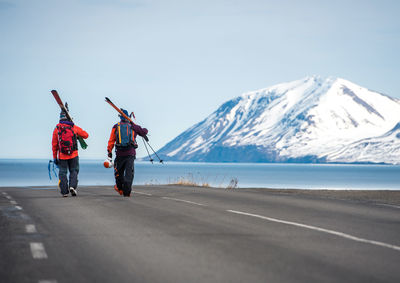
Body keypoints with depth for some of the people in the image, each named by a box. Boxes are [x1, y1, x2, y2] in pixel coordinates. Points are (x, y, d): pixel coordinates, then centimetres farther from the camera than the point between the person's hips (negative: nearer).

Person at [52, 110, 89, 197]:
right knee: (74, 171, 13)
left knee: (62, 172, 8)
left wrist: (54, 157, 7)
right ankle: (72, 186, -7)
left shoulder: (57, 129, 1)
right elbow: (86, 135, 11)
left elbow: (54, 145, 1)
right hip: (73, 155, 0)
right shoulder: (74, 127, 1)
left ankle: (64, 191, 5)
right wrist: (77, 135, 31)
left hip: (62, 155, 0)